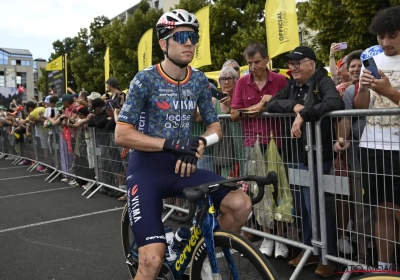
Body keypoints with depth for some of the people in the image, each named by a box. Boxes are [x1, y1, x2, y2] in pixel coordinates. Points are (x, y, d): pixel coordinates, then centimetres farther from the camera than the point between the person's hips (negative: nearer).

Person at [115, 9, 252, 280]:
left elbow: (215, 127, 10)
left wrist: (198, 144, -13)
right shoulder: (145, 79, -10)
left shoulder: (199, 80, 3)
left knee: (241, 204, -15)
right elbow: (122, 135, -14)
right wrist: (171, 143, -25)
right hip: (147, 169, -4)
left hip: (181, 166, 4)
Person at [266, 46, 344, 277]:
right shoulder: (292, 86, 14)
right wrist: (294, 106, -12)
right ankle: (310, 249, 29)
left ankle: (328, 255, 12)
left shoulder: (323, 82, -7)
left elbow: (335, 103, -27)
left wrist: (303, 114, -28)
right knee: (303, 206, 14)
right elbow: (271, 104, 4)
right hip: (295, 155, 7)